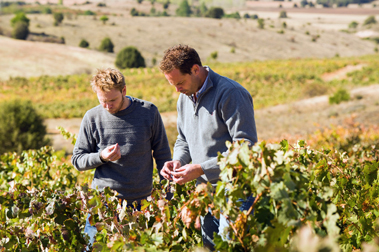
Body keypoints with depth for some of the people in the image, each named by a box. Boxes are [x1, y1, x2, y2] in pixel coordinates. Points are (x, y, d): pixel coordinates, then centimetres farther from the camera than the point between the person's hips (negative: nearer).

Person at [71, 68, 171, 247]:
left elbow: (162, 156, 7)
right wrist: (101, 157, -14)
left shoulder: (149, 112, 0)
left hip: (141, 203, 0)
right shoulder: (92, 118, 0)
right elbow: (77, 160, 6)